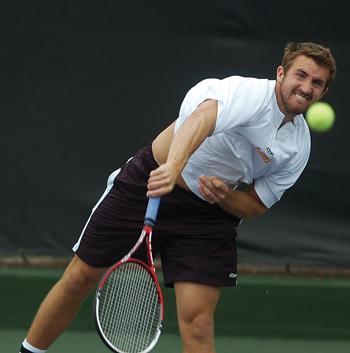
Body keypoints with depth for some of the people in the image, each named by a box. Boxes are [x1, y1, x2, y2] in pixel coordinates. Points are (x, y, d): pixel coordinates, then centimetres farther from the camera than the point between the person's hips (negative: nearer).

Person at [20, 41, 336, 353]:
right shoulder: (250, 92, -21)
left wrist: (225, 196, -18)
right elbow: (202, 118, -42)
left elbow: (257, 206, 6)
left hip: (209, 213, 4)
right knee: (80, 277, 5)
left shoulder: (298, 148, -2)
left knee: (198, 323, -12)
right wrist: (173, 167, -61)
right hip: (150, 180, -3)